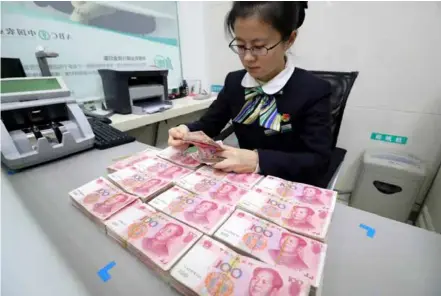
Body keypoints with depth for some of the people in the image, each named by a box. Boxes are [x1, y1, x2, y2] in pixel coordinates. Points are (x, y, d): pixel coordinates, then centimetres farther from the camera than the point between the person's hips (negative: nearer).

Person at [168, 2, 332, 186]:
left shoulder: (314, 90, -13)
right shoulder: (234, 81, 0)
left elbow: (319, 161, -17)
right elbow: (208, 124, 6)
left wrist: (258, 160, -31)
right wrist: (187, 131, -15)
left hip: (289, 188, -2)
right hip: (244, 181, 3)